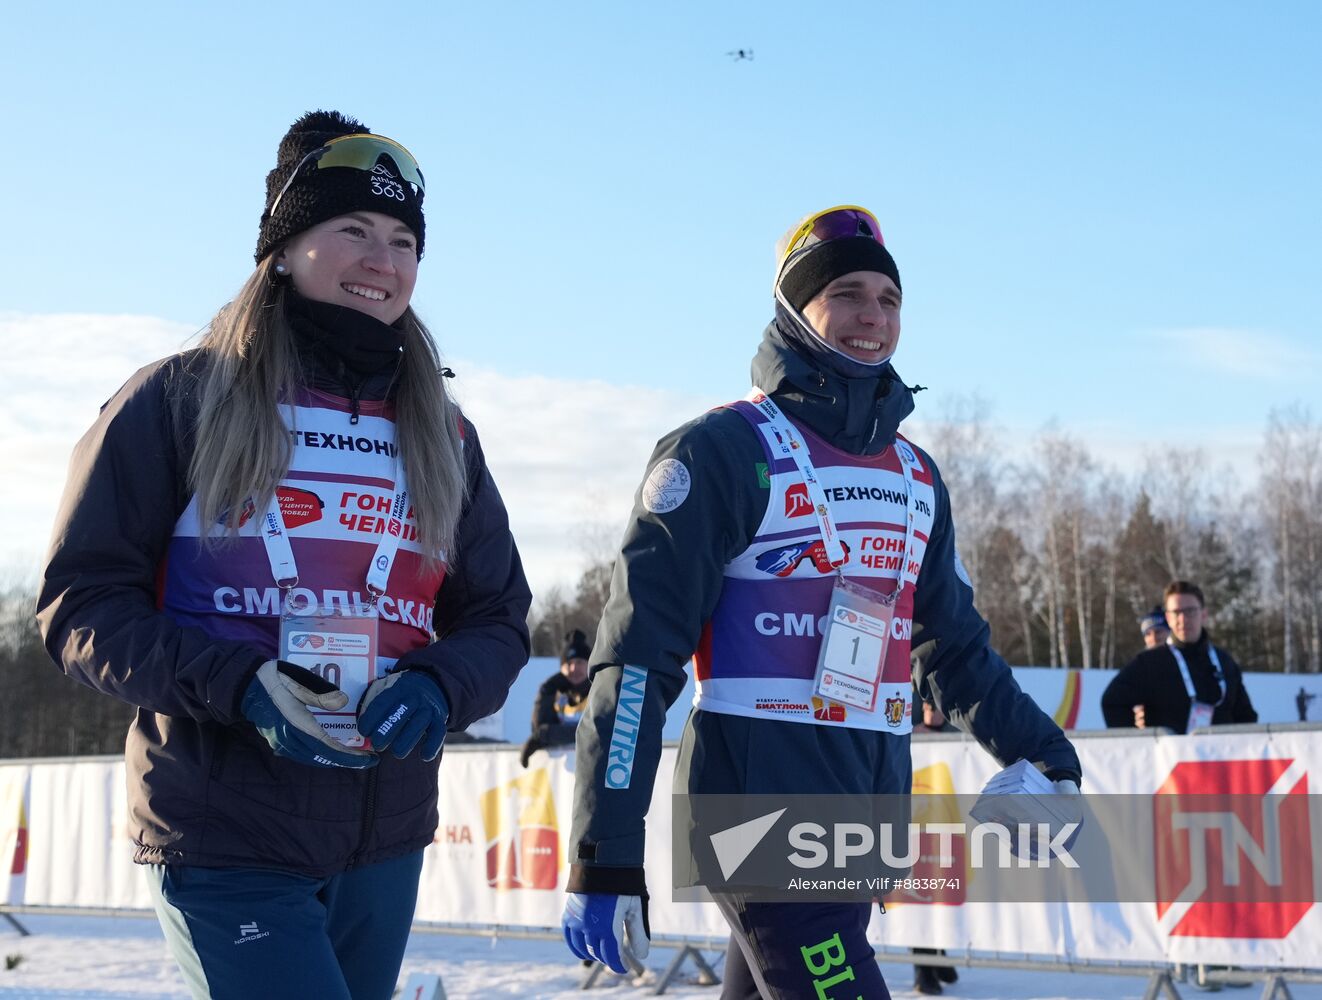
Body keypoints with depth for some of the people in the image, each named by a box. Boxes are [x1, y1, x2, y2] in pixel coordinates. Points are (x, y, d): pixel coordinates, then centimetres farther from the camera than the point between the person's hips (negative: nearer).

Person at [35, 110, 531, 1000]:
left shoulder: (442, 435, 11)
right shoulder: (183, 399, -2)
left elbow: (496, 619, 11)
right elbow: (81, 600, -5)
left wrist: (435, 692, -12)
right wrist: (240, 684, -20)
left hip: (386, 847, 5)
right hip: (223, 844, -5)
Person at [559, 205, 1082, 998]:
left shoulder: (915, 477, 15)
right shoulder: (727, 449, -7)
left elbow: (957, 646, 25)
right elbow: (638, 655, -12)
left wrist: (1041, 754, 14)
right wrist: (606, 858, -17)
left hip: (871, 811, 7)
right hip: (758, 806, -7)